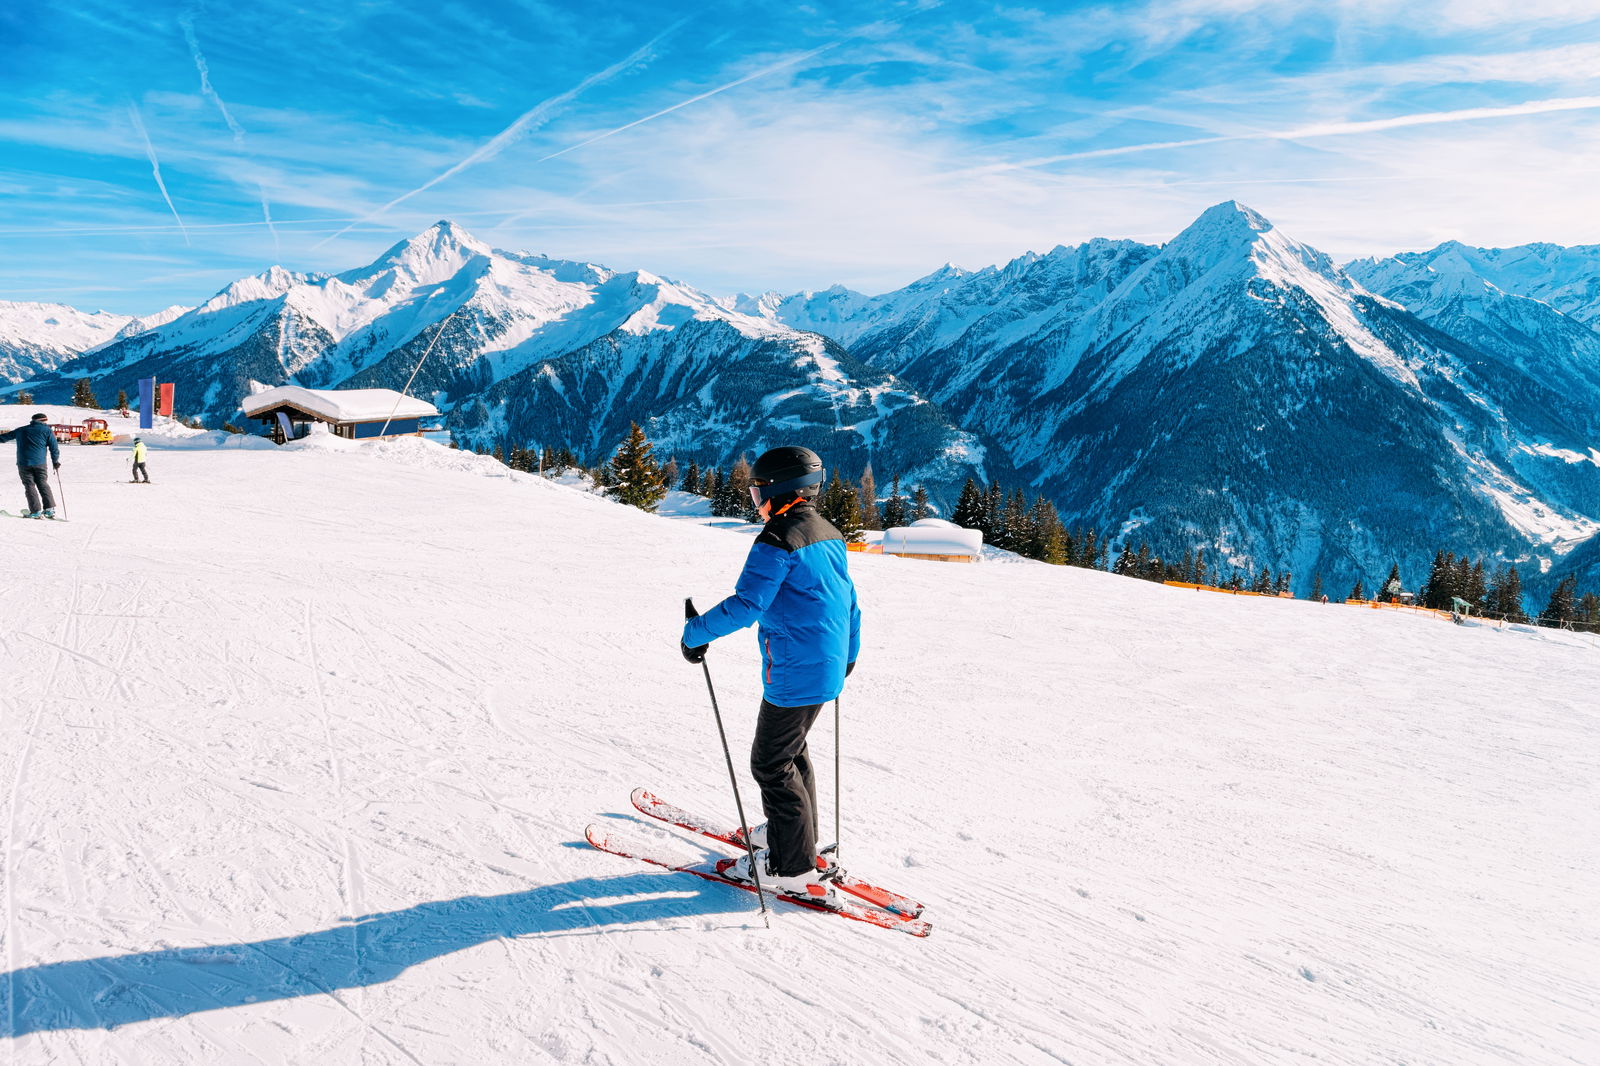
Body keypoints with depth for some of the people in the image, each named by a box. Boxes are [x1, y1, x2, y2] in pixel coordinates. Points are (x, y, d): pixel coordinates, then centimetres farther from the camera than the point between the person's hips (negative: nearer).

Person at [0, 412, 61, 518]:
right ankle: (49, 509, 3)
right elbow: (54, 448, 2)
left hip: (23, 463, 1)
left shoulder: (20, 430, 15)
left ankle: (36, 511, -3)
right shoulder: (47, 431, 5)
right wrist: (56, 461, 14)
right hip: (39, 463, -1)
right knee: (43, 484, 10)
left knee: (29, 486, 3)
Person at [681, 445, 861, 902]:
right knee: (792, 751, 24)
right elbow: (849, 602, 18)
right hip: (828, 670, 9)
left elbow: (747, 604, -24)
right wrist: (849, 654, 31)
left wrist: (696, 633, -11)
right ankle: (795, 834, 36)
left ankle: (794, 869, 7)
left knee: (772, 763, 2)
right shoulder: (831, 535, 11)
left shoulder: (778, 538, -18)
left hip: (794, 674, -9)